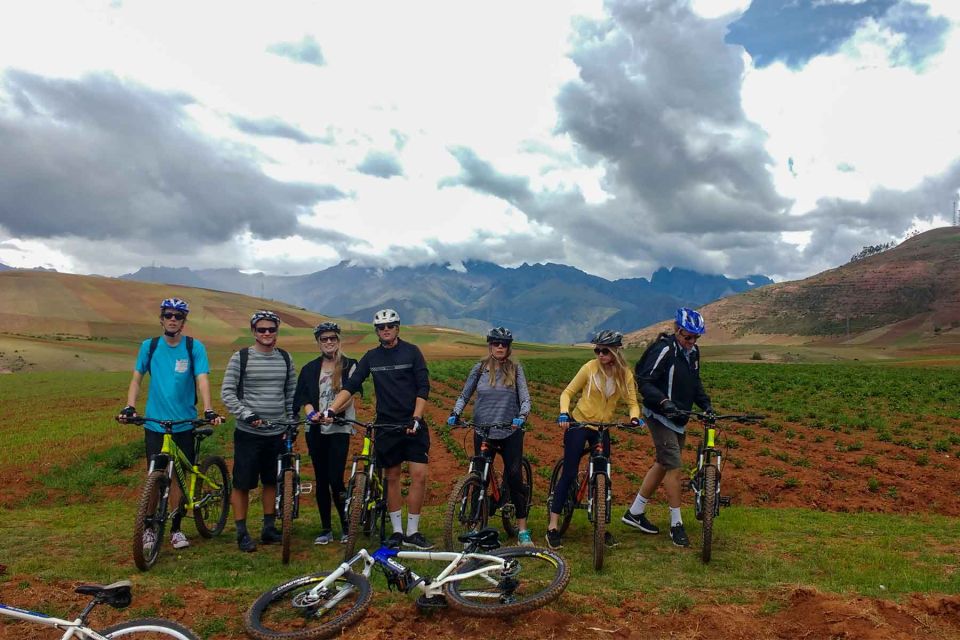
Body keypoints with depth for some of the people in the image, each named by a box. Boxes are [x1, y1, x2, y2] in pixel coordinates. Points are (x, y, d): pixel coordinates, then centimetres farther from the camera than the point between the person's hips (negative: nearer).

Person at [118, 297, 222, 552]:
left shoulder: (194, 347, -4)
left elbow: (202, 379, -12)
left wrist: (208, 410, -26)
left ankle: (176, 528, 22)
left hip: (184, 424, -1)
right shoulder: (149, 346, 2)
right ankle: (149, 528, 22)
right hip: (154, 424, 1)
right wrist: (129, 407, -11)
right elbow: (136, 379, 4)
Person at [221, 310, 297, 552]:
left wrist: (292, 423, 8)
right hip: (248, 432, -4)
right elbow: (227, 392, -7)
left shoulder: (285, 358, 6)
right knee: (242, 483, 2)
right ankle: (242, 533, 14)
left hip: (277, 433, 4)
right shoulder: (241, 357, -5)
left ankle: (269, 528, 25)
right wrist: (246, 415, -17)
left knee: (272, 482, 13)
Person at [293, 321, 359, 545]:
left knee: (335, 480, -9)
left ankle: (346, 527, 10)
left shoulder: (349, 366, 3)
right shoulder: (310, 369, 11)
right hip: (315, 429, 3)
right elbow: (302, 397, 2)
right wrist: (311, 413, -19)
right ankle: (326, 529, 18)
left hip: (339, 428, -3)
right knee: (321, 480, 8)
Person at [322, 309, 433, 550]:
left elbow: (423, 387, -4)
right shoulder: (371, 357, 7)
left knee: (419, 476, -7)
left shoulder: (411, 352, 0)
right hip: (386, 424, 2)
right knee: (391, 478, 8)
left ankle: (412, 532, 6)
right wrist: (331, 409, -14)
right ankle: (397, 531, 18)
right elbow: (350, 385, 0)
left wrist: (416, 418, -15)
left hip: (412, 424, -2)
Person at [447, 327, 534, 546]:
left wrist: (522, 416, -22)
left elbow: (525, 398, -2)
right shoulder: (480, 368, 5)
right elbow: (464, 395, 9)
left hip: (510, 432, -1)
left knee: (514, 476, -6)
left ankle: (523, 529, 4)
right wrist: (455, 413, -8)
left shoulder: (516, 369, 3)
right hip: (483, 431, 1)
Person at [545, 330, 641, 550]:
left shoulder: (625, 374, -4)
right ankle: (553, 527, 2)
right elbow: (567, 392, -8)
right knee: (569, 474, -5)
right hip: (578, 424, -3)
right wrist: (564, 413, -24)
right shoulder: (590, 368, -12)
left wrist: (634, 418, -26)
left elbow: (632, 402, -5)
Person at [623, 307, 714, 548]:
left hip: (678, 419, 9)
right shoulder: (664, 350, -18)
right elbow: (645, 382, -22)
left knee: (663, 465, 13)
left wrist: (705, 404, 4)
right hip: (660, 417, -9)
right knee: (674, 468, -9)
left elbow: (695, 382, 19)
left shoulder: (692, 352, 8)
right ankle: (676, 524, 4)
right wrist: (664, 402, -34)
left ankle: (635, 513, 24)